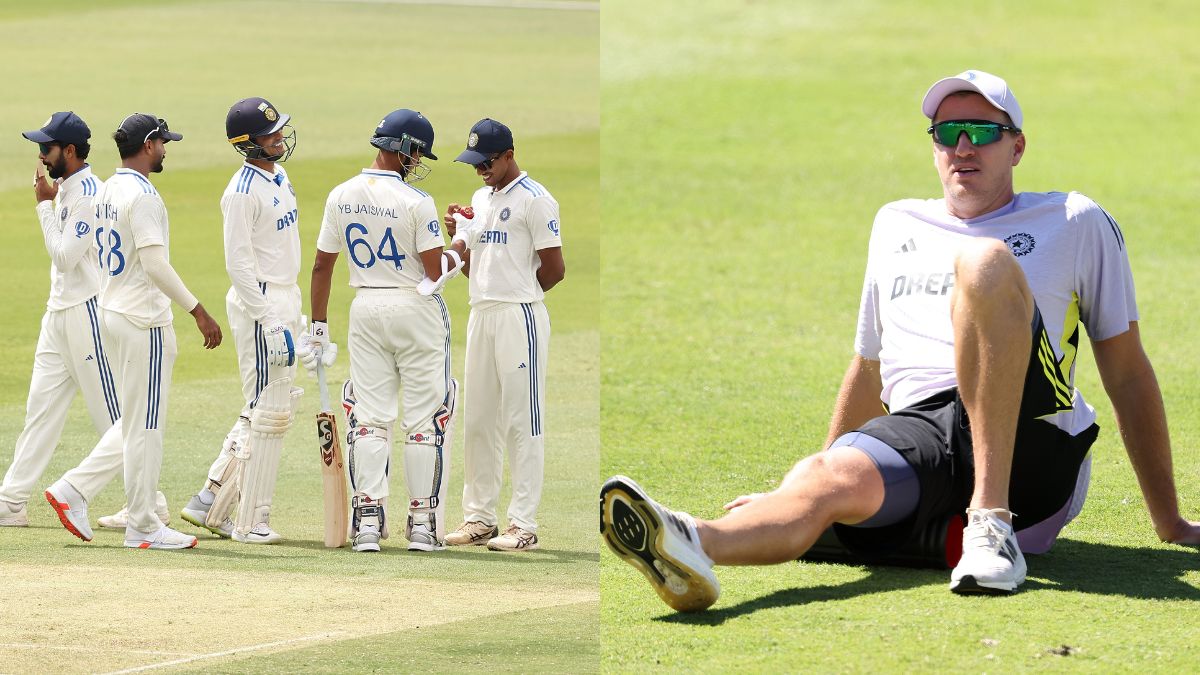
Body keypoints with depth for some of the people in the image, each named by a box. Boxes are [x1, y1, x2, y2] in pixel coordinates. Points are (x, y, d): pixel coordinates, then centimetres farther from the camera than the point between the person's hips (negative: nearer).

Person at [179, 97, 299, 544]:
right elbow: (239, 263, -20)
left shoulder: (278, 179, 13)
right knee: (268, 412, -6)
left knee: (264, 409, 14)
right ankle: (251, 521, 0)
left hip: (284, 299, 10)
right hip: (259, 304, -10)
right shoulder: (243, 191, -16)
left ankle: (211, 502, 19)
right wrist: (270, 323, -24)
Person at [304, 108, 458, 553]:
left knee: (369, 416, 7)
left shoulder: (341, 196, 1)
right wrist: (455, 259, 8)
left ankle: (367, 519, 0)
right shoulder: (415, 202, -15)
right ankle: (422, 523, 4)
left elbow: (322, 265, 5)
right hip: (416, 312, -4)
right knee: (424, 418, 3)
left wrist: (318, 328, 11)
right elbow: (435, 273, -15)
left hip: (366, 310, 4)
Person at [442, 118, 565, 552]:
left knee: (522, 421, -6)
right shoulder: (480, 198, 16)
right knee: (478, 420, 10)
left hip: (520, 317, -8)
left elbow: (554, 270, -11)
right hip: (481, 316, 8)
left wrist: (517, 296, 2)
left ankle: (523, 526, -6)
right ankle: (479, 519, 16)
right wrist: (454, 235, -1)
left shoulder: (534, 200, -9)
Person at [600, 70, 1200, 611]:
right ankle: (695, 546, -68)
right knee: (829, 479, -34)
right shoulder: (897, 226, 27)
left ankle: (992, 520, -36)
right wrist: (821, 467, 40)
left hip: (1032, 440, -3)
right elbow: (868, 366, 37)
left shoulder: (1076, 223, 16)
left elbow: (1127, 372, 15)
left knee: (985, 261, -29)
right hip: (919, 431, 3)